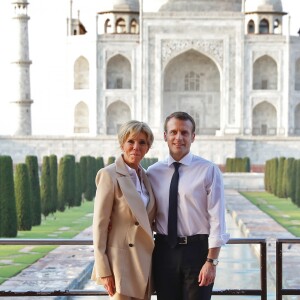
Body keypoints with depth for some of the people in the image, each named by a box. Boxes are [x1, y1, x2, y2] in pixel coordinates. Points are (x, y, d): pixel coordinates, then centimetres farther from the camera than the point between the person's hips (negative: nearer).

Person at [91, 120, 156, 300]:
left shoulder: (145, 176, 11)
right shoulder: (110, 175, -10)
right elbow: (99, 225, -12)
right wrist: (104, 270, -16)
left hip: (145, 262, 7)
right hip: (121, 261, -7)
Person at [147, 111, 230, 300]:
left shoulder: (209, 171, -5)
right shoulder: (153, 172, 6)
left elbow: (217, 218, -8)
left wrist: (212, 261, -13)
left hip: (197, 249, -3)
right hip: (164, 251, 3)